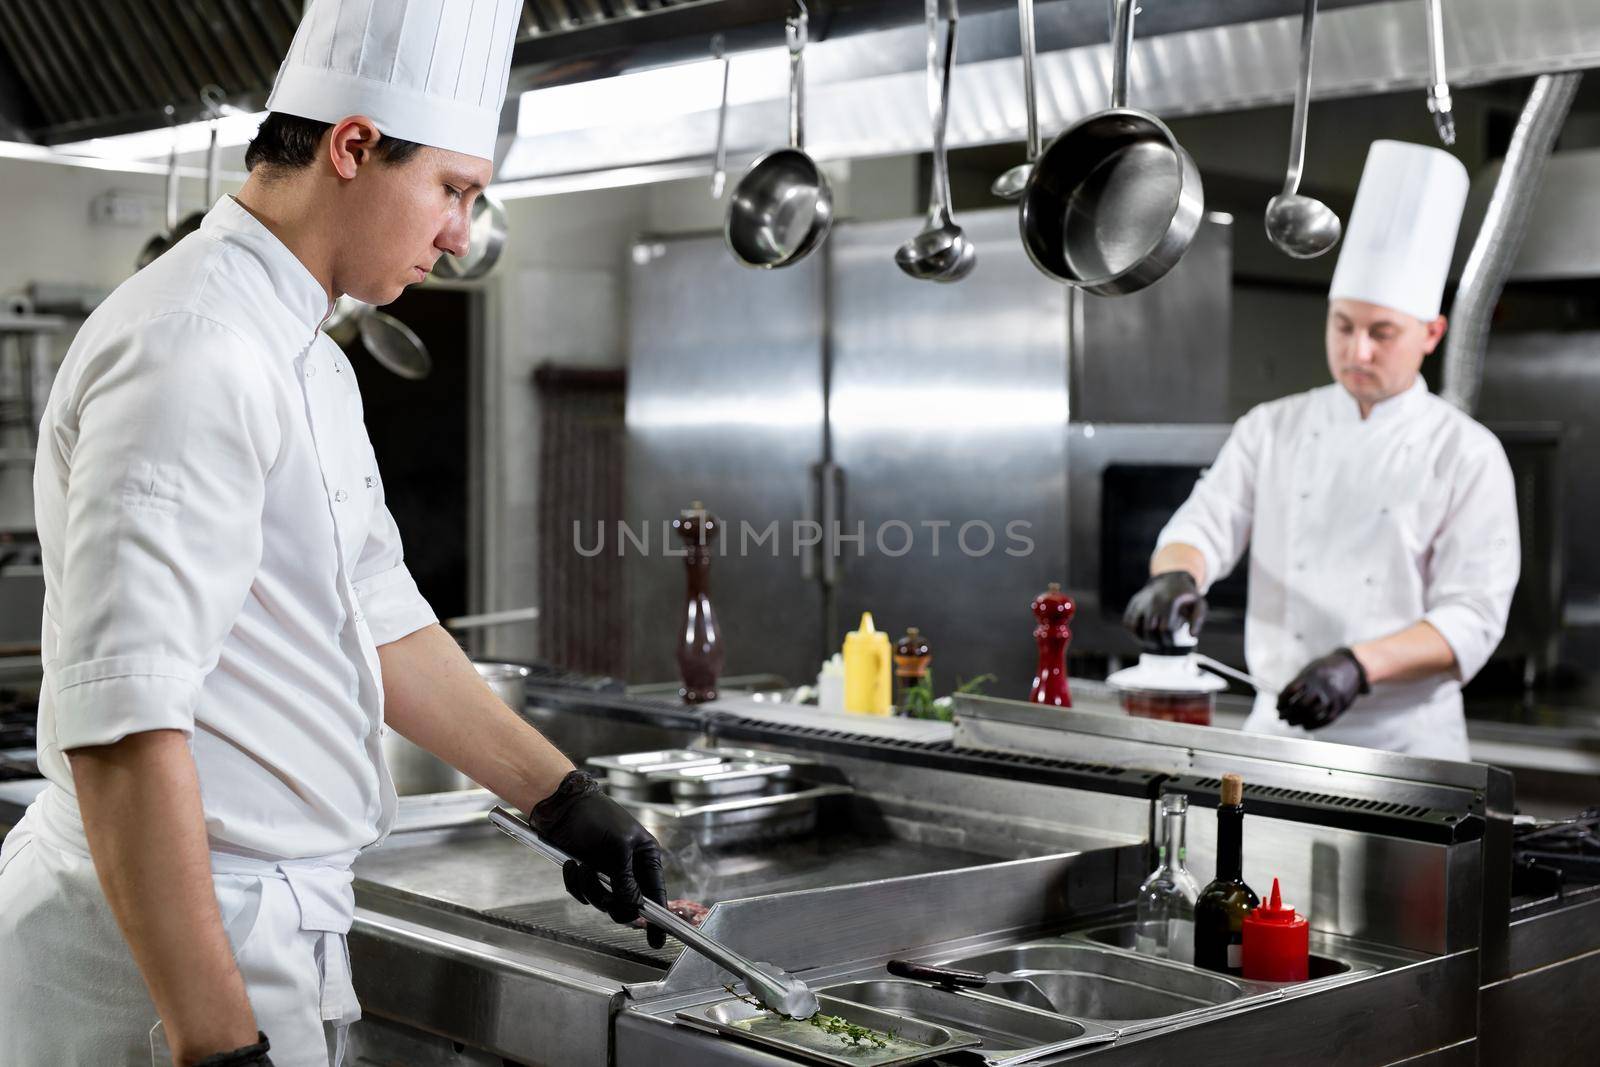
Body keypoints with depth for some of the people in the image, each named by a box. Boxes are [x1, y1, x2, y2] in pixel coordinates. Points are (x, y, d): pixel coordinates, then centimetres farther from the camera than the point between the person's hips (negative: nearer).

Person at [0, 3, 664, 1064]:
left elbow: (377, 617, 20)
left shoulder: (304, 355, 13)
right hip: (169, 949, -10)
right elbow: (120, 722, -26)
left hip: (269, 924, 10)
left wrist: (563, 797, 20)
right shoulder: (192, 350, -20)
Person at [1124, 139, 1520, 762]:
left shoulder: (1467, 455, -4)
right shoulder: (1273, 430, 7)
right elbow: (1204, 526, -1)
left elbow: (1471, 619, -9)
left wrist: (1359, 664, -25)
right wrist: (1175, 575, -25)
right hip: (1278, 724, 2)